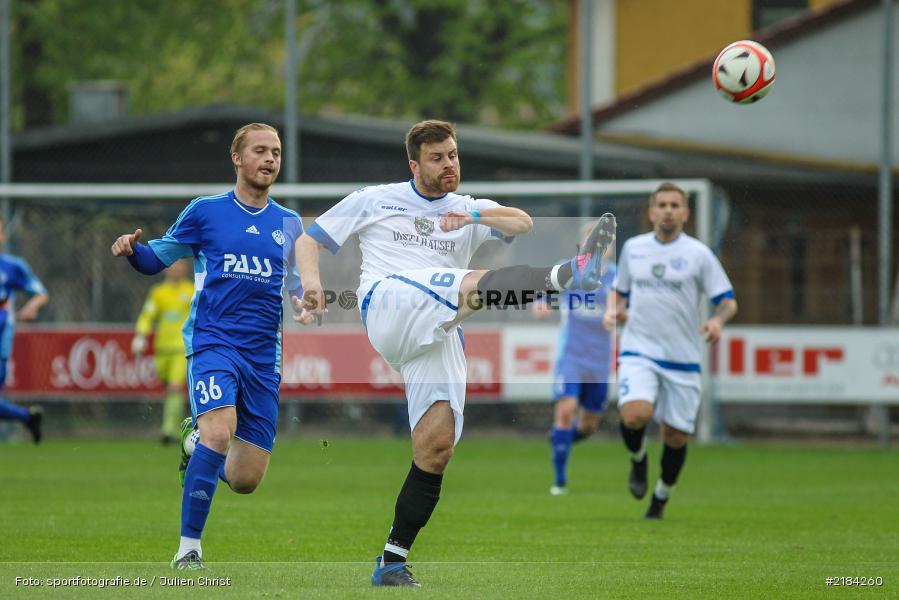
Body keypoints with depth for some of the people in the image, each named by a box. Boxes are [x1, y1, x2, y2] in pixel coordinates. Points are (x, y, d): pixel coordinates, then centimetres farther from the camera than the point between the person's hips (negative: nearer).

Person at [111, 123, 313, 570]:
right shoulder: (206, 211, 4)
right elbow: (157, 259, 9)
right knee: (220, 431, -30)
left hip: (263, 355, 4)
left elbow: (297, 282, 23)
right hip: (213, 343, -4)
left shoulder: (289, 224, 13)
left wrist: (305, 302, -1)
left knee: (245, 480, 2)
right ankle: (189, 546, -19)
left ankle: (196, 439, 37)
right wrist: (132, 250, -13)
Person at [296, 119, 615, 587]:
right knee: (473, 285, -30)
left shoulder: (469, 209, 23)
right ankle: (568, 275, -57)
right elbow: (310, 241, 17)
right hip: (387, 306, -4)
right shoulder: (374, 201, 17)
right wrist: (311, 278, -4)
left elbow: (523, 224, 6)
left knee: (436, 446, -9)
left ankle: (392, 562, -2)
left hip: (438, 336, 4)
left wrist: (476, 216, -12)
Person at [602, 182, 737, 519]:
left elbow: (728, 300, 0)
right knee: (635, 415, -26)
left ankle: (662, 495, 30)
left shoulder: (698, 254, -1)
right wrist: (613, 310, 2)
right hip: (639, 351, 0)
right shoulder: (632, 248, 8)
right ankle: (638, 459, 8)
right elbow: (620, 290, 24)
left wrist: (718, 320, -22)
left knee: (676, 435, 4)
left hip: (682, 358, 0)